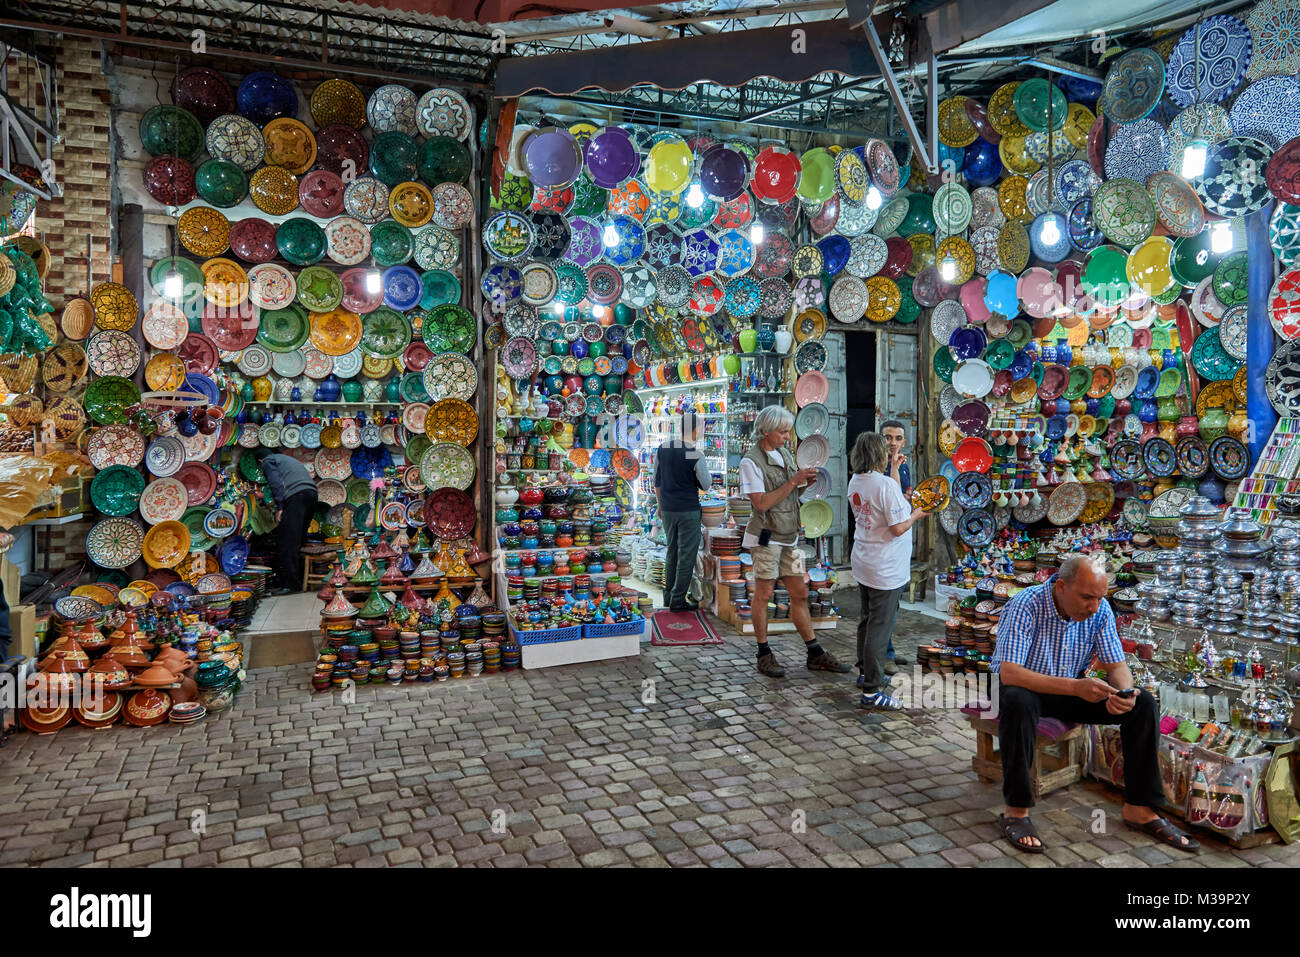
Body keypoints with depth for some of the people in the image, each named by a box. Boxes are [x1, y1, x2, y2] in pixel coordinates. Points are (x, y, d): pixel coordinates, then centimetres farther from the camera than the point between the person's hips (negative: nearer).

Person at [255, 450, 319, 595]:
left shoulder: (267, 462, 13)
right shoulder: (286, 459, 37)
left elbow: (276, 483, -5)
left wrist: (279, 507, -8)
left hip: (296, 496, -8)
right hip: (312, 493, 8)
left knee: (288, 543, -9)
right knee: (298, 540, 14)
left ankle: (290, 584, -13)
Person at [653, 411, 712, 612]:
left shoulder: (663, 449, 1)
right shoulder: (696, 455, -15)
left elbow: (657, 481, 8)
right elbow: (706, 485, -8)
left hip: (668, 510, 6)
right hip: (688, 511, -6)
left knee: (672, 551, 18)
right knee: (686, 555, 3)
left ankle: (669, 595, 23)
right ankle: (678, 601, 5)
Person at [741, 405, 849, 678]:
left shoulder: (784, 454, 13)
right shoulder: (751, 461, -12)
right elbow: (761, 503, -20)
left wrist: (805, 480, 2)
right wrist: (793, 482, -21)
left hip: (789, 536, 7)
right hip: (766, 537, -7)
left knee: (799, 593, 9)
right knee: (763, 594, 2)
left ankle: (815, 654, 15)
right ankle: (764, 654, 14)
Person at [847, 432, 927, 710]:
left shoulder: (855, 482, 4)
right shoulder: (886, 484, -21)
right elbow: (899, 527, -22)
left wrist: (895, 471, 22)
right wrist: (916, 514, -3)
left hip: (863, 565, 9)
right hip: (885, 570, -9)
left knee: (868, 620, 22)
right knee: (880, 626, -3)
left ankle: (866, 672, 36)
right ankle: (872, 691, 2)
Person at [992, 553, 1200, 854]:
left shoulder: (1100, 610, -9)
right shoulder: (1026, 606, -28)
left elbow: (1116, 664, -3)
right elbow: (1008, 672, -36)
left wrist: (1124, 692, -28)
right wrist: (1074, 687, -44)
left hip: (1073, 689, 6)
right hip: (1027, 687, -5)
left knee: (1143, 703, -12)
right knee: (1017, 701, -40)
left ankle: (1139, 808, -1)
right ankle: (1016, 811, -27)